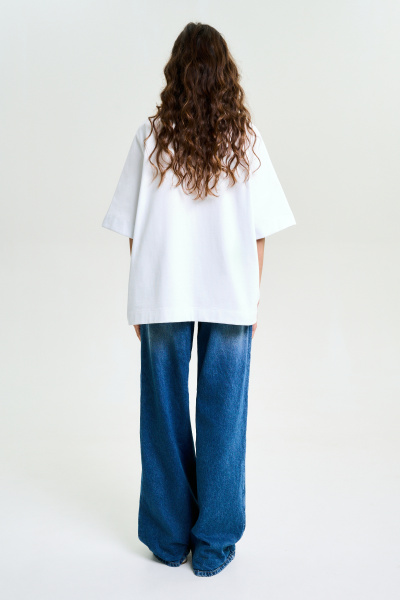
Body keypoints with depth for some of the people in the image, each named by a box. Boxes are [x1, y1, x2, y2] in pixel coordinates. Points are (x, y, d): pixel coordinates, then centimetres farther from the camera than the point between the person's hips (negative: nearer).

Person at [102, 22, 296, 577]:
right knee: (223, 416, 9)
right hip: (230, 298, 0)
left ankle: (170, 538, 24)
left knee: (165, 413, 11)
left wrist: (140, 301, 9)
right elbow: (260, 233, 0)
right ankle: (214, 544, 19)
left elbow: (132, 230, 0)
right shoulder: (246, 140, -1)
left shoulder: (151, 137, -2)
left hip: (163, 296, 0)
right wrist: (252, 300, 9)